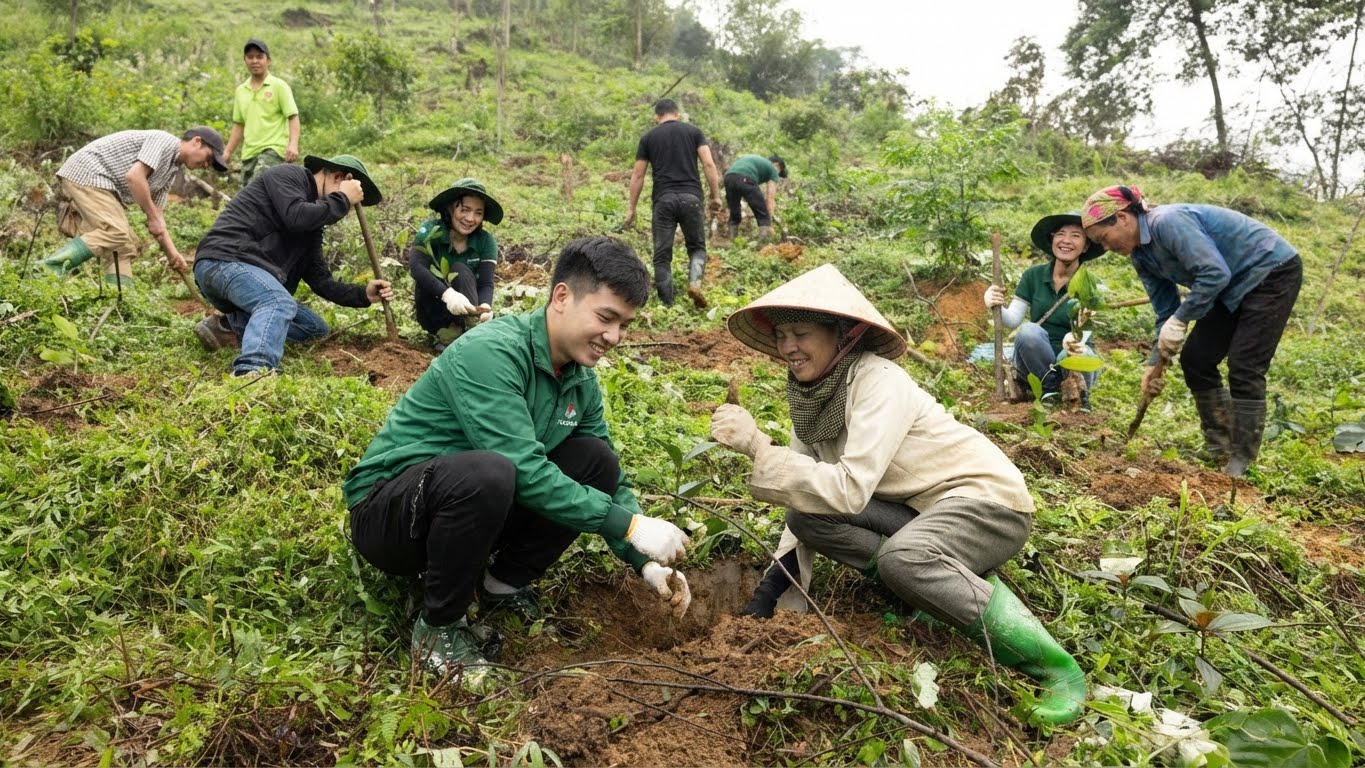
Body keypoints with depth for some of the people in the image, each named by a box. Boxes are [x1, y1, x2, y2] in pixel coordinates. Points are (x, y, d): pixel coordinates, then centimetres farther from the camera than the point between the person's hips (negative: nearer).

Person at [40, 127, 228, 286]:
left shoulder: (170, 171, 19)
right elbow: (134, 176, -23)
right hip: (87, 174, -11)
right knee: (116, 232, -24)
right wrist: (152, 217, -15)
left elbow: (156, 216, 17)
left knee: (126, 245, 6)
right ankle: (51, 268, -29)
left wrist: (171, 253, 8)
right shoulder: (165, 141, -9)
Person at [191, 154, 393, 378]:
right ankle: (253, 371, -58)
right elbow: (296, 216, -21)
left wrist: (363, 295, 2)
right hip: (222, 262, -9)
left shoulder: (313, 226, 21)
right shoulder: (287, 175, 0)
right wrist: (342, 199, -8)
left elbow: (320, 280, 15)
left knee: (316, 328, 8)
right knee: (280, 303, -35)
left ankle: (229, 325, -2)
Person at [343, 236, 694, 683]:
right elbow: (524, 472, -32)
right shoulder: (491, 351, -26)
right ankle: (439, 625, -13)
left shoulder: (581, 381, -1)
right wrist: (631, 526, -29)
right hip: (385, 511, -7)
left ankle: (504, 583, 4)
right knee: (487, 473, -38)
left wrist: (646, 562, -8)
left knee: (596, 460, -7)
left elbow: (610, 478, 5)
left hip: (469, 503, 7)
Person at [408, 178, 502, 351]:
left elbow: (486, 283, -18)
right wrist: (447, 294, -49)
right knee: (431, 270, -27)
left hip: (465, 312, 1)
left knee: (460, 270, -25)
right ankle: (448, 335, -29)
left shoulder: (486, 241, -10)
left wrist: (485, 306, -42)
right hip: (434, 312, -1)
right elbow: (416, 266, -31)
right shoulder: (431, 231, -16)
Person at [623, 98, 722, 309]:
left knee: (662, 255, 6)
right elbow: (709, 164, 1)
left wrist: (631, 208, 14)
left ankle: (667, 305, 3)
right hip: (691, 197, 0)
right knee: (697, 247, 14)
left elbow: (637, 176, 10)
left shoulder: (648, 137, 13)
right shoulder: (693, 131, 12)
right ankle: (694, 282, -14)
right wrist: (716, 196, 5)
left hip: (663, 199, 0)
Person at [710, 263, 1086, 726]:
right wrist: (769, 592, -2)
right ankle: (962, 581, -3)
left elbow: (849, 490, -31)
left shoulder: (877, 380, -22)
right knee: (808, 514, -12)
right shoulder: (810, 393, 1)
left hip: (986, 497, -8)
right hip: (917, 509, 8)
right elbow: (813, 494, 2)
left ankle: (1053, 666, -19)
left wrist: (757, 446, -33)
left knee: (901, 559, -36)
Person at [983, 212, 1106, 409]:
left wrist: (1073, 340, -44)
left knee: (1076, 353, -35)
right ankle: (1051, 389, -11)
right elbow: (1013, 319, -7)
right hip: (1035, 363, 1)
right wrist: (996, 307, -30)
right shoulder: (1034, 275, -3)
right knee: (1029, 331, -30)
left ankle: (1079, 393, -2)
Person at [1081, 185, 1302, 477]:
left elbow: (1215, 273, -34)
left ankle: (1241, 463, -3)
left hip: (1273, 270, -9)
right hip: (1235, 286, 9)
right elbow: (1166, 312, 4)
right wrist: (1156, 362, -3)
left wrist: (1180, 319, -28)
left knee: (1244, 367, -12)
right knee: (1194, 359, 5)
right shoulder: (1141, 255, 0)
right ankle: (1219, 448, 15)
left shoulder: (1167, 222, -27)